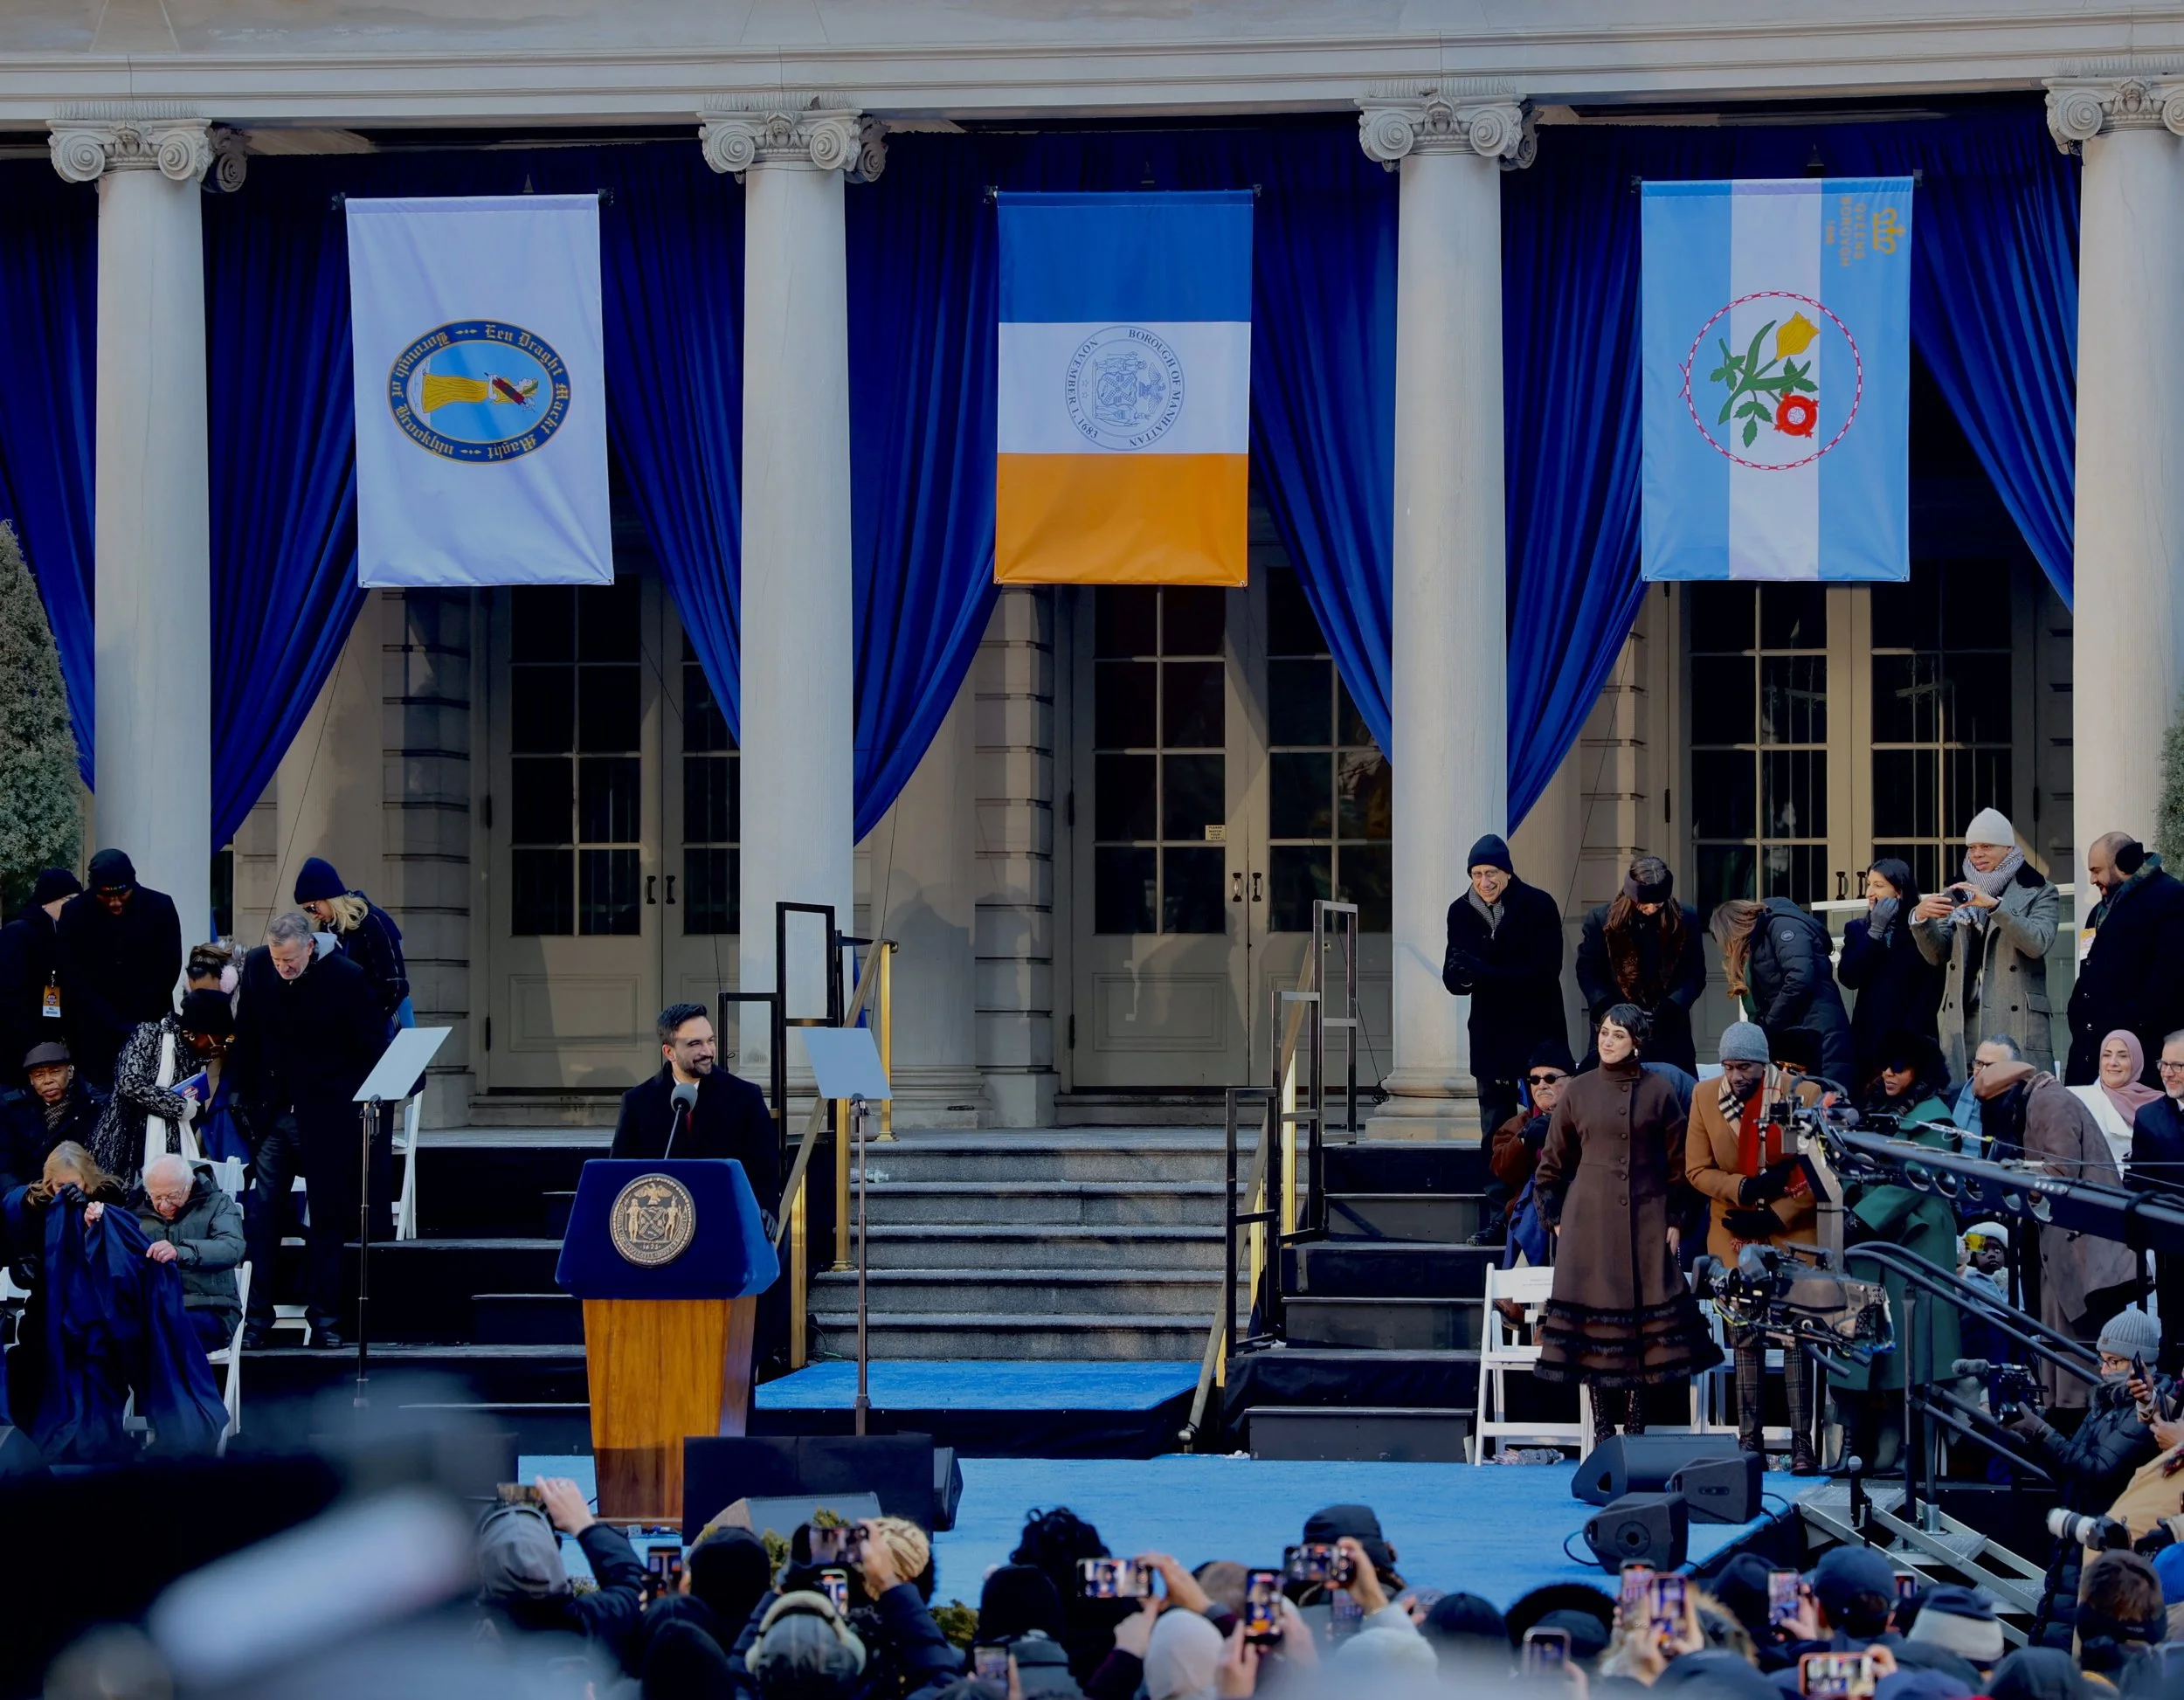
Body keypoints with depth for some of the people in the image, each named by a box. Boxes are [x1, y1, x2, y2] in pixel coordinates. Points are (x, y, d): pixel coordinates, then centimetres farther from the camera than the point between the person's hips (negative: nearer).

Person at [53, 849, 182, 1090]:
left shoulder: (160, 907, -5)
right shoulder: (74, 913, -6)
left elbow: (169, 969, -4)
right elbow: (75, 979, -8)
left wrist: (135, 1024, -10)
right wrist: (118, 1027, -16)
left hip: (149, 1026, 0)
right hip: (96, 1030, 0)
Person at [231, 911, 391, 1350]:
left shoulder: (347, 978, -16)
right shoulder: (256, 967, -4)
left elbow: (373, 1049, -8)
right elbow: (247, 1037, 9)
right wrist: (245, 1096, 9)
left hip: (327, 1117, -3)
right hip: (273, 1113, 3)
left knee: (327, 1220, 5)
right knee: (260, 1217, -1)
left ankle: (323, 1319, 13)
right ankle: (255, 1318, 3)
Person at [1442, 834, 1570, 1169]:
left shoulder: (1539, 906, -11)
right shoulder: (1461, 912, 1)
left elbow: (1546, 971, -19)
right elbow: (1452, 981, 1)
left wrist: (1485, 972, -29)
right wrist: (1461, 976, -26)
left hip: (1538, 1029, -4)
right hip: (1490, 1033, 4)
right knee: (1495, 1125, 7)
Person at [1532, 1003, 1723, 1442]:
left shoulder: (1658, 1092, 2)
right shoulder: (1578, 1091, 5)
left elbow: (1678, 1163, 6)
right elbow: (1552, 1163, 10)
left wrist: (1676, 1220, 0)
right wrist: (1555, 1219, 5)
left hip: (1645, 1220, -1)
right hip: (1590, 1220, 1)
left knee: (1644, 1314, -3)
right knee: (1595, 1311, -2)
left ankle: (1635, 1427, 3)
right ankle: (1602, 1430, 2)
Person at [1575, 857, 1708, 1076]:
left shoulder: (1685, 919, 1)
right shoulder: (1601, 919, 0)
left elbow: (1695, 975, 2)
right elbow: (1587, 972, 1)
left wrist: (1670, 1007, -15)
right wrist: (1608, 1010, -16)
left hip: (1669, 1034, 1)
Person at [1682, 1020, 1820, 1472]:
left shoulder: (1803, 1094, -6)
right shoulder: (1705, 1098, 2)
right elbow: (1697, 1169, 2)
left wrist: (1776, 1216, -10)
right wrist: (1745, 1189, -14)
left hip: (1791, 1233, -2)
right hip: (1735, 1238, 2)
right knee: (1745, 1337, 3)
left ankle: (1802, 1442, -4)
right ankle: (1748, 1439, 6)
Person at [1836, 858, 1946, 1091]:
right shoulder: (1858, 929, 11)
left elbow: (1931, 989, -3)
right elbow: (1848, 977, -4)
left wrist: (1909, 1035, -10)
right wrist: (1875, 932, -8)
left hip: (1913, 1038, -3)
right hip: (1869, 1037, 3)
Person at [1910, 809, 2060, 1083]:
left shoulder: (2038, 892, 6)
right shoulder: (1959, 894, 17)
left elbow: (2038, 943, -12)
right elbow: (1937, 955, 10)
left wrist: (1992, 904, -21)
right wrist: (1921, 918, -10)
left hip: (2016, 1026, -3)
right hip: (1964, 1024, 3)